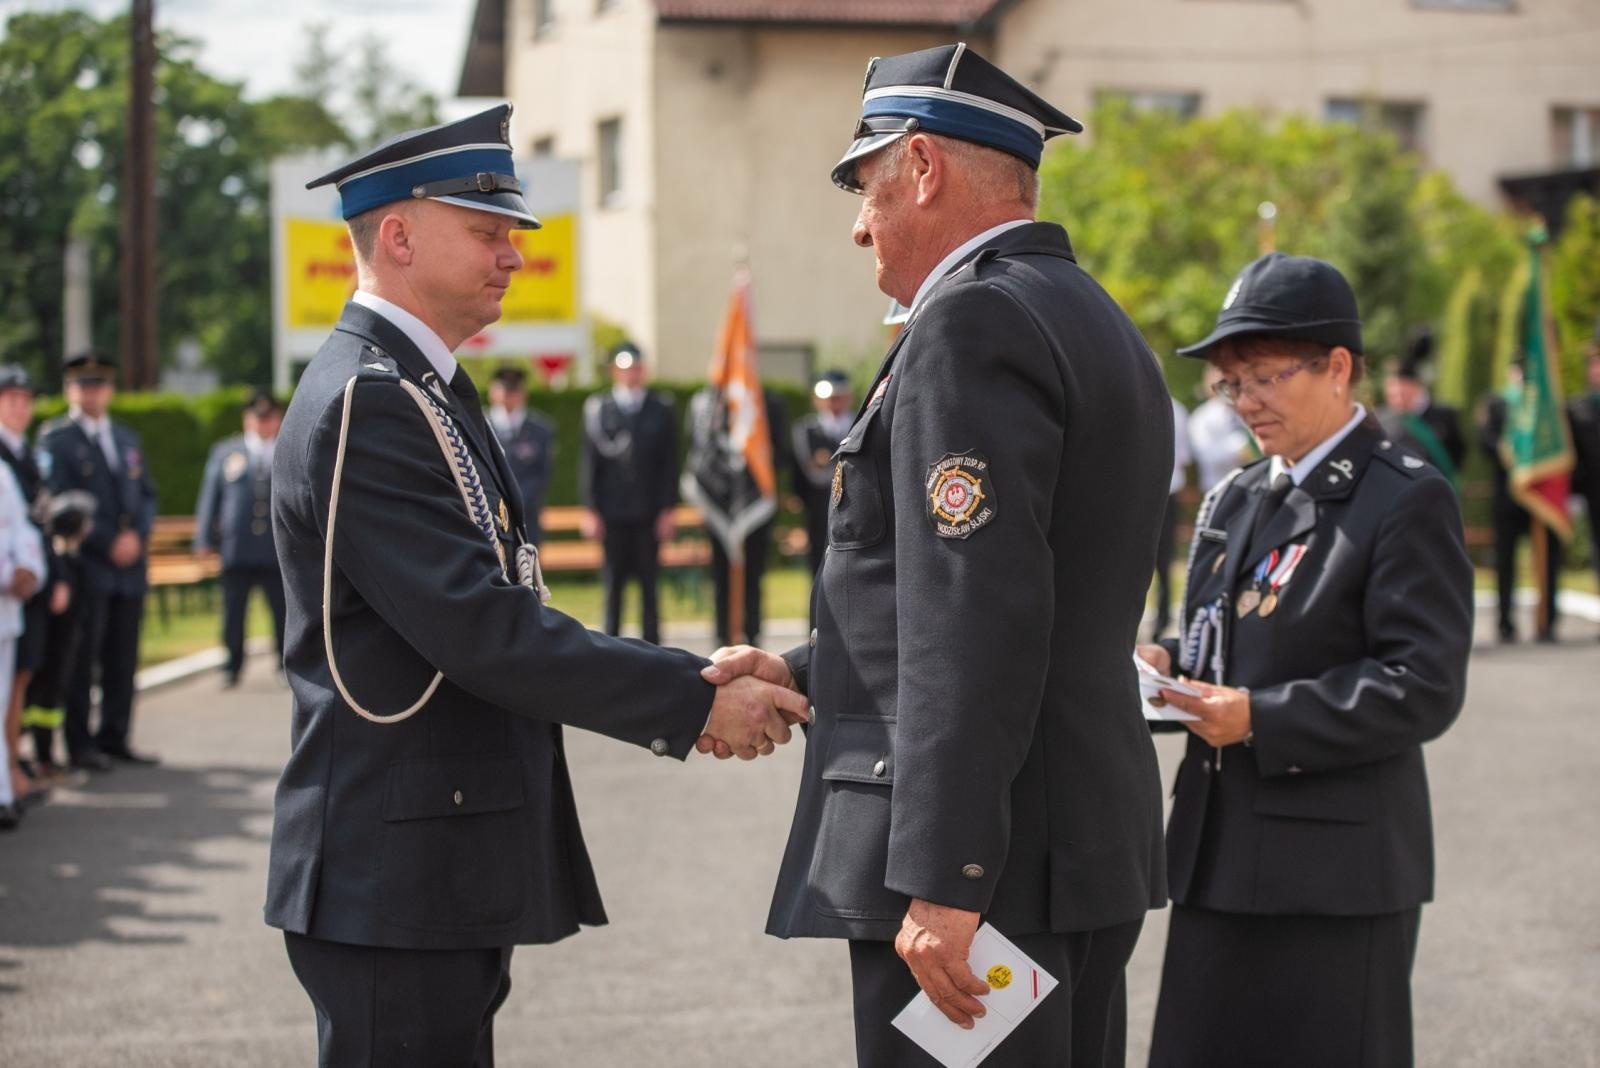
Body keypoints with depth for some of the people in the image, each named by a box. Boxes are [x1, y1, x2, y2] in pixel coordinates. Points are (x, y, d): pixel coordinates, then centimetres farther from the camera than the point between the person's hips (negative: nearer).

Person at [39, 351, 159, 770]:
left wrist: (137, 535, -3)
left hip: (129, 567, 6)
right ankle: (79, 744, 2)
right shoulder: (55, 439, -2)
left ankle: (115, 737, 14)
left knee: (123, 658, 7)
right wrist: (107, 543, -13)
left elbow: (147, 495, 16)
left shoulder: (128, 439, 19)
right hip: (85, 568, -6)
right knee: (81, 658, -3)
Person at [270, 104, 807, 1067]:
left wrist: (689, 680, 7)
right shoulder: (365, 402, -16)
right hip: (395, 879, -10)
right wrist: (696, 703, -17)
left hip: (441, 874, 10)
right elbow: (482, 632, -23)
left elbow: (496, 619, 17)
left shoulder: (420, 391, 17)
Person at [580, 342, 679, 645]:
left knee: (649, 581, 3)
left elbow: (669, 463, 6)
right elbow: (589, 462, 3)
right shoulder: (597, 409, 4)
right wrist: (590, 509, -3)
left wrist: (667, 509, -1)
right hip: (612, 513, -1)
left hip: (649, 513, 1)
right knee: (613, 583, 3)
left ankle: (651, 645, 8)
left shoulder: (662, 409, 7)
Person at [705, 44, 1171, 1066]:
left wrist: (940, 884, -24)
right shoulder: (1097, 323, 18)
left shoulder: (974, 321, -13)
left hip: (980, 866, -10)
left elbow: (980, 619, -22)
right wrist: (801, 672, 21)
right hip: (1092, 856, 10)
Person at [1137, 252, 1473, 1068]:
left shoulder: (1406, 501, -9)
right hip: (1220, 852, 7)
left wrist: (1262, 719, -20)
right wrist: (1167, 663, 2)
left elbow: (1423, 687, -15)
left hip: (1336, 870, -7)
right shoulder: (1238, 497, 16)